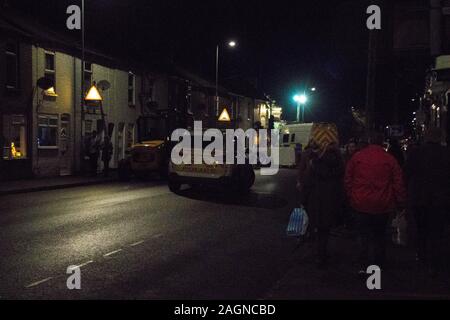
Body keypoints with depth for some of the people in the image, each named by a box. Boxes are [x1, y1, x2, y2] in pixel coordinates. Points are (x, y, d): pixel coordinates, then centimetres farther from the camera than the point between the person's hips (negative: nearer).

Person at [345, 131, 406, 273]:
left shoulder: (357, 157, -3)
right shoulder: (389, 159, -5)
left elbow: (347, 180, 1)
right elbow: (398, 183, -3)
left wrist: (351, 197, 11)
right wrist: (400, 203, 4)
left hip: (360, 204, 0)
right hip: (382, 205, 0)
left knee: (363, 235, 7)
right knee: (379, 236, 16)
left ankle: (363, 265, 0)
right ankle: (378, 264, 22)